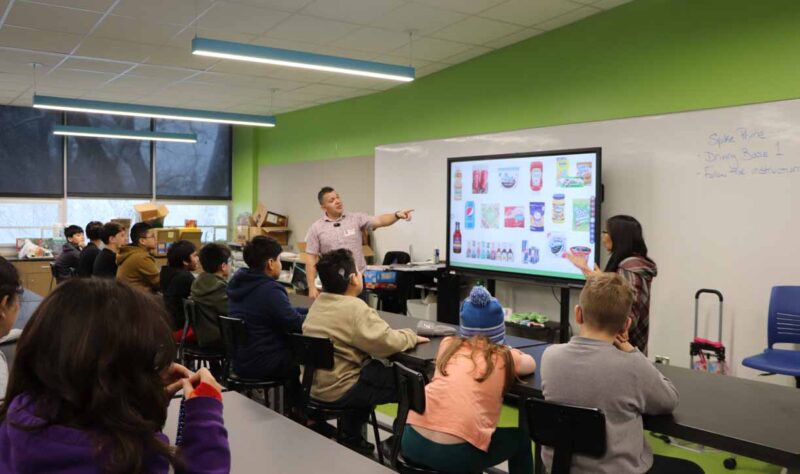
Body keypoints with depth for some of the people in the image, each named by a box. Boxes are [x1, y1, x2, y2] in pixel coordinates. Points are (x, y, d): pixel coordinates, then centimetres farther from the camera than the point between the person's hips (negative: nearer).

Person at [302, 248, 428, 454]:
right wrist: (411, 336, -2)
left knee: (376, 369, 28)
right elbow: (387, 342, -21)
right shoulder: (355, 308, -20)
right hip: (337, 390, -8)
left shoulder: (318, 302, 7)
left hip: (313, 383, 9)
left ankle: (351, 437, 31)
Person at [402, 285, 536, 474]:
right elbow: (531, 364, 29)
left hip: (413, 442, 4)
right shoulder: (504, 357, 6)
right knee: (520, 439, 23)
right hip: (455, 453, -4)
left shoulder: (448, 345, 15)